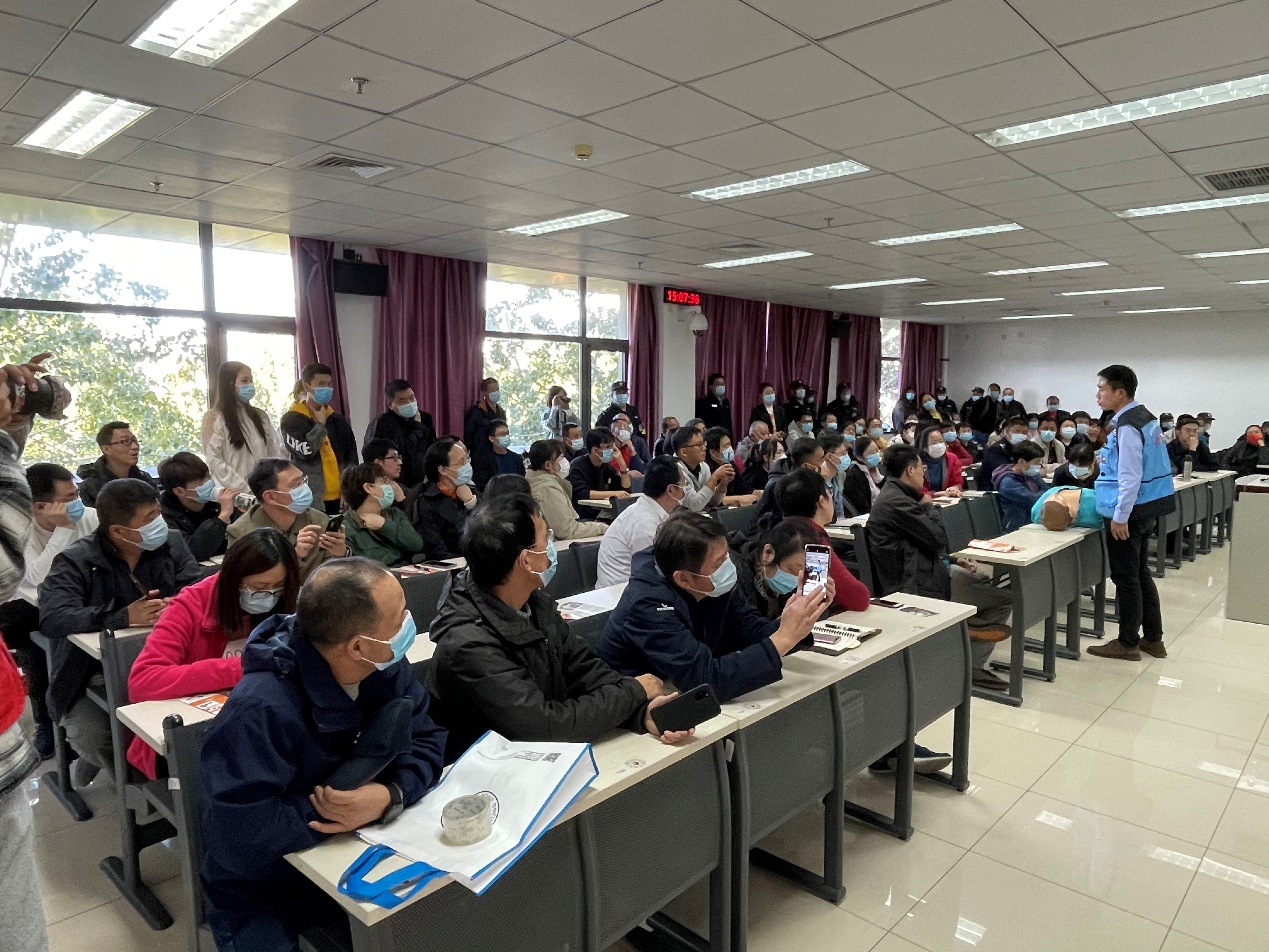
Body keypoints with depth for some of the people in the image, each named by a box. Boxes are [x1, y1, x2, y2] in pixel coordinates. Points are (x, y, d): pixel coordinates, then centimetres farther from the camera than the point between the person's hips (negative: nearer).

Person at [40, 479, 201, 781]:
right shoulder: (75, 561, -10)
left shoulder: (171, 543, 1)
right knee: (88, 738, -24)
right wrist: (123, 617, -37)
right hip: (100, 673, -2)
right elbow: (52, 619, -24)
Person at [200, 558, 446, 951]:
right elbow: (241, 841, -35)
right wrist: (345, 799, -27)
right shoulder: (260, 712, -33)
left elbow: (425, 742, -10)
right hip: (261, 900, -4)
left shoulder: (385, 668, -12)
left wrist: (390, 796, -30)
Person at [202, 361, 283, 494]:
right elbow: (213, 459, -9)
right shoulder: (214, 418, -1)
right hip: (235, 492, -4)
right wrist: (242, 488, -15)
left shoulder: (260, 416, 14)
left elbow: (274, 452, 12)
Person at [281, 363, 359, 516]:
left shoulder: (338, 419, 13)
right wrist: (320, 424, -5)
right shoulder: (292, 419, -2)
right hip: (311, 499, -5)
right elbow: (305, 451, -17)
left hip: (339, 497, 5)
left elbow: (351, 458, 13)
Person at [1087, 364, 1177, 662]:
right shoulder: (1145, 416, 10)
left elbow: (1130, 477, -24)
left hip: (1130, 510, -10)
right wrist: (1107, 459, 20)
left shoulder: (1126, 427, -21)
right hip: (1147, 506, 10)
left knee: (1125, 577, 1)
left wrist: (1120, 516, -21)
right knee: (1140, 573, 18)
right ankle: (1153, 639, 26)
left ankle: (1128, 644, 12)